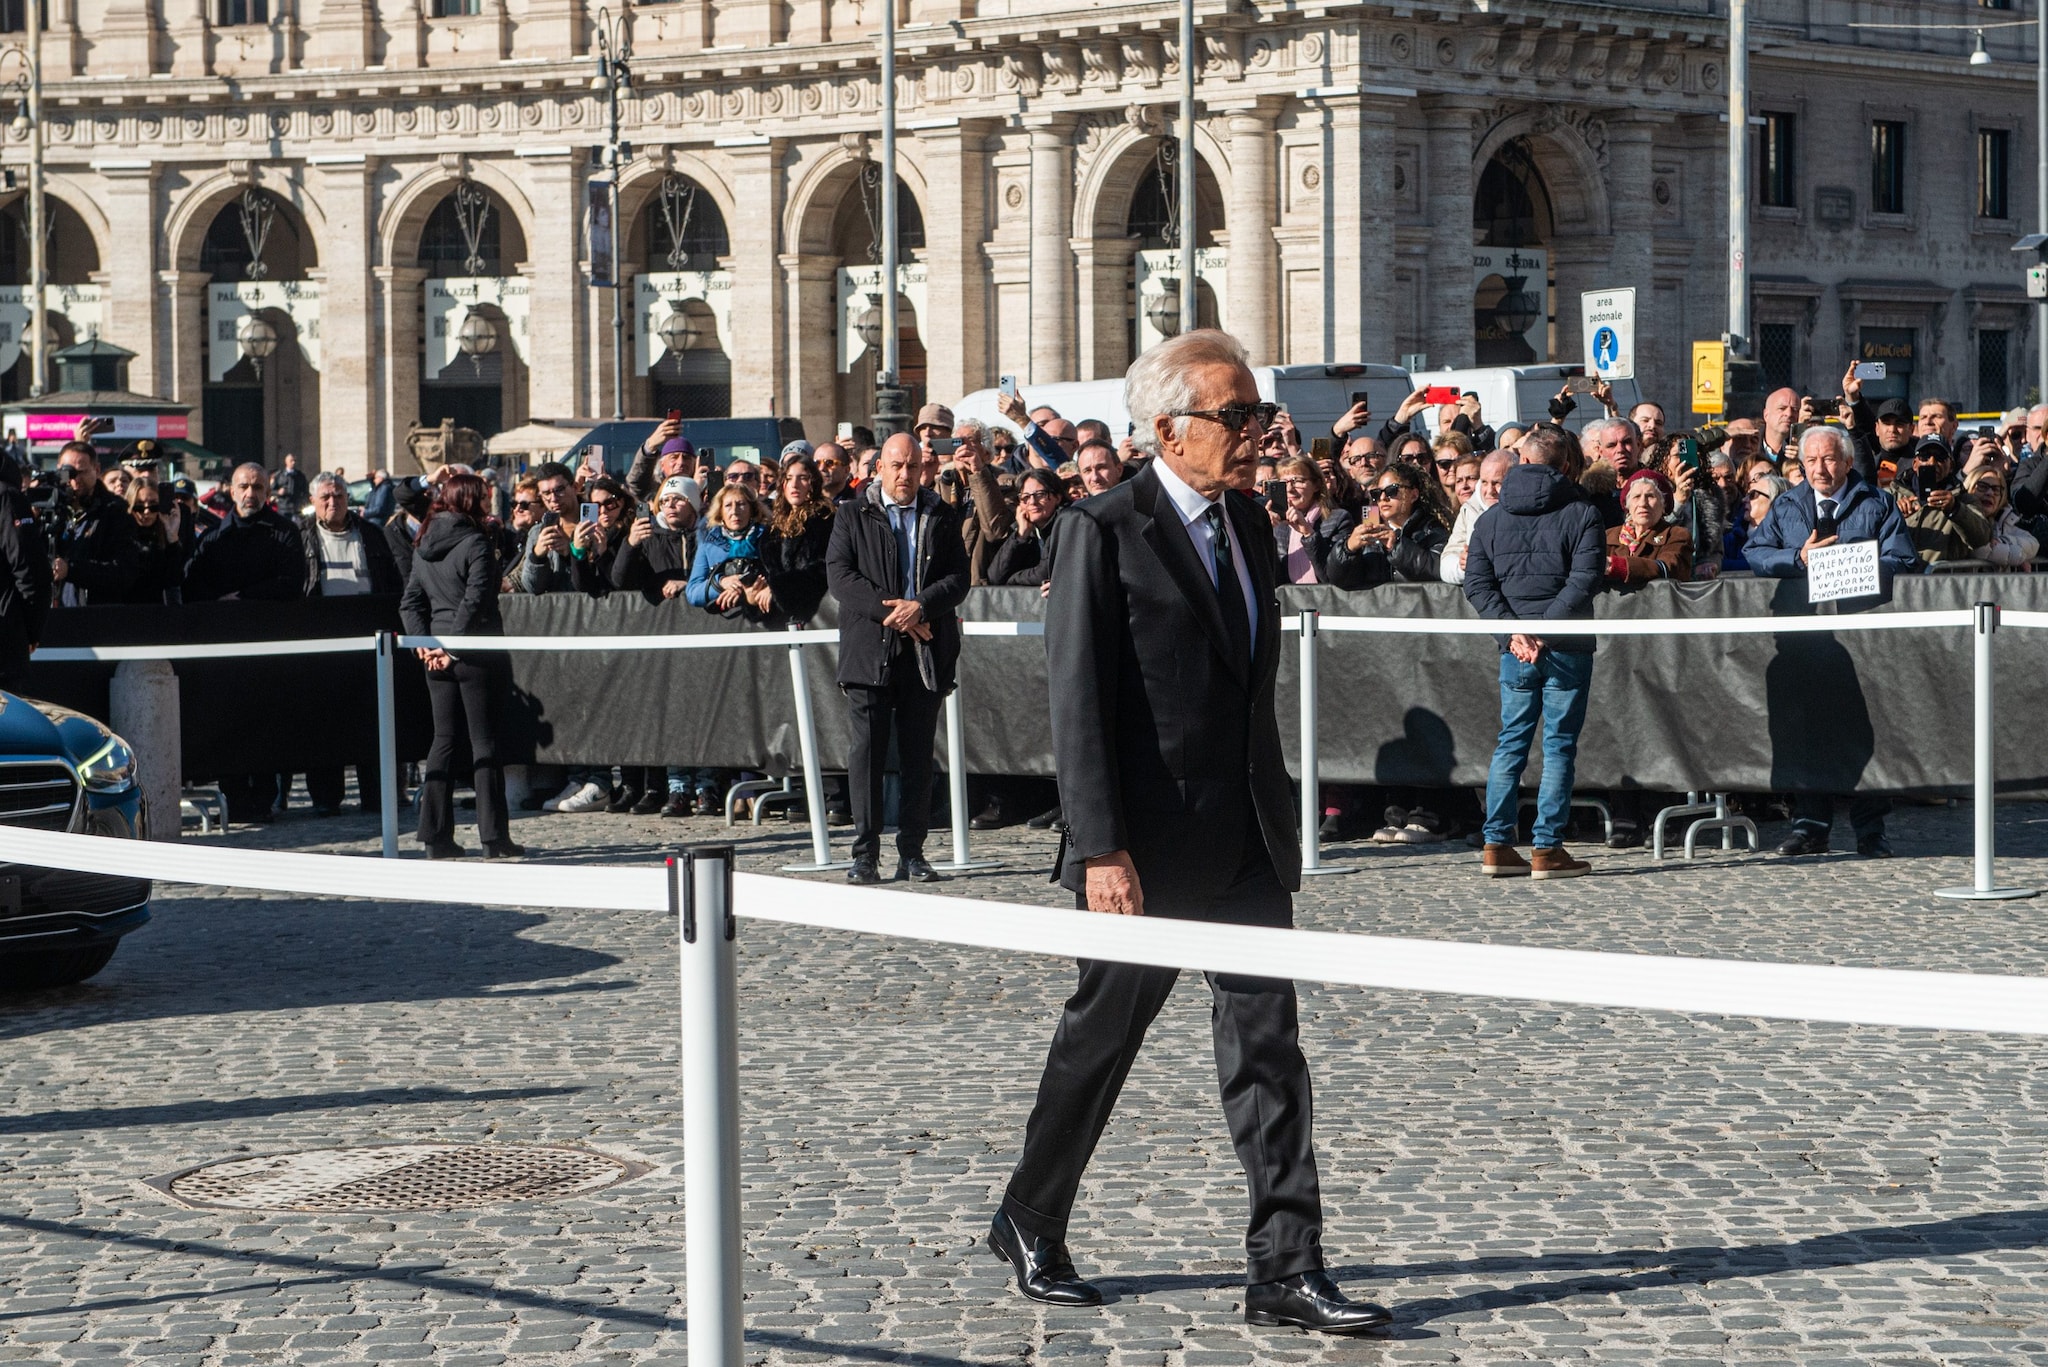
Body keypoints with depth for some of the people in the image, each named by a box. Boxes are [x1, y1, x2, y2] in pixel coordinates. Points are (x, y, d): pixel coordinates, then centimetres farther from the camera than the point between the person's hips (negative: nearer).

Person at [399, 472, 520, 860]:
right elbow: (474, 601, -18)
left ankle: (436, 835, 8)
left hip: (438, 657, 6)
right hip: (476, 653, -6)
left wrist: (425, 644, 3)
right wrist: (453, 647, -13)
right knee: (484, 742, -1)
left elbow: (410, 602, 9)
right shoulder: (475, 544, -11)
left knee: (444, 741, 11)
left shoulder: (423, 548, 10)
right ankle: (493, 838, -1)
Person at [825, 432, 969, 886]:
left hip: (926, 653, 1)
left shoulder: (942, 518, 12)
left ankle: (912, 852, 9)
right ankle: (865, 853, -3)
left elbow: (958, 579, 4)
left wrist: (920, 606, -14)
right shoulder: (852, 518, 9)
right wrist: (889, 611, -13)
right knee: (867, 749, -6)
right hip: (869, 650, -1)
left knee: (918, 755, 3)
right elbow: (839, 575, -3)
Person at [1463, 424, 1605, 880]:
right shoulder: (1583, 513, -2)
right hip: (1567, 649, -3)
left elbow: (1477, 585, 2)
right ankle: (1546, 849, 1)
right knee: (1559, 745, 1)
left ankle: (1497, 845, 9)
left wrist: (1514, 633, -5)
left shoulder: (1491, 517, 10)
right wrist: (1547, 632, -14)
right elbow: (1584, 580, -13)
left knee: (1511, 741, 11)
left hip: (1515, 652, 3)